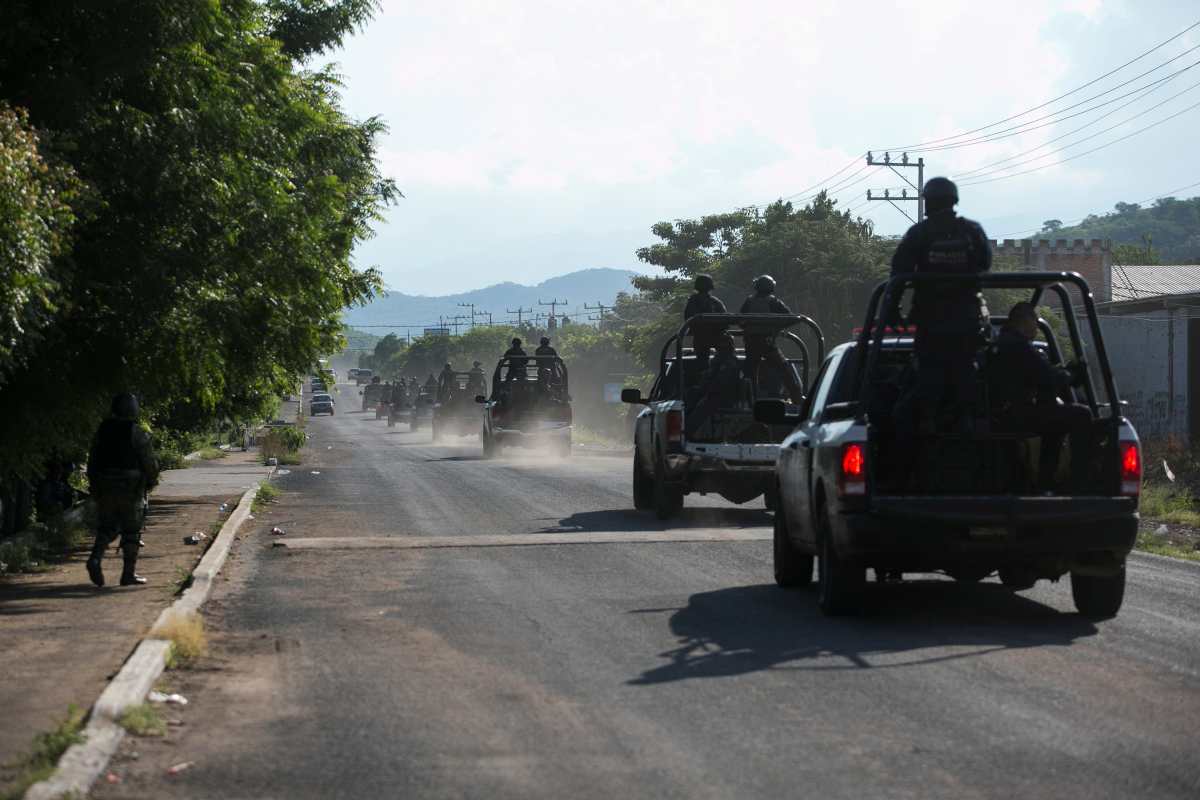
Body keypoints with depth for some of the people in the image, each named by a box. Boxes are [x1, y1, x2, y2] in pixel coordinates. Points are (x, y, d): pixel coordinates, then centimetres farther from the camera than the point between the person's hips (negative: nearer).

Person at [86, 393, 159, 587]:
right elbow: (150, 463, -8)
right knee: (131, 531, 4)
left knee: (106, 528, 11)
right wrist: (150, 482, 11)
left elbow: (92, 462, 9)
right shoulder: (138, 434, -8)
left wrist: (94, 486, 18)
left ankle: (95, 558, -14)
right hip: (131, 488, -4)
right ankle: (129, 573, 5)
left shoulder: (102, 431, 6)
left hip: (105, 489, 4)